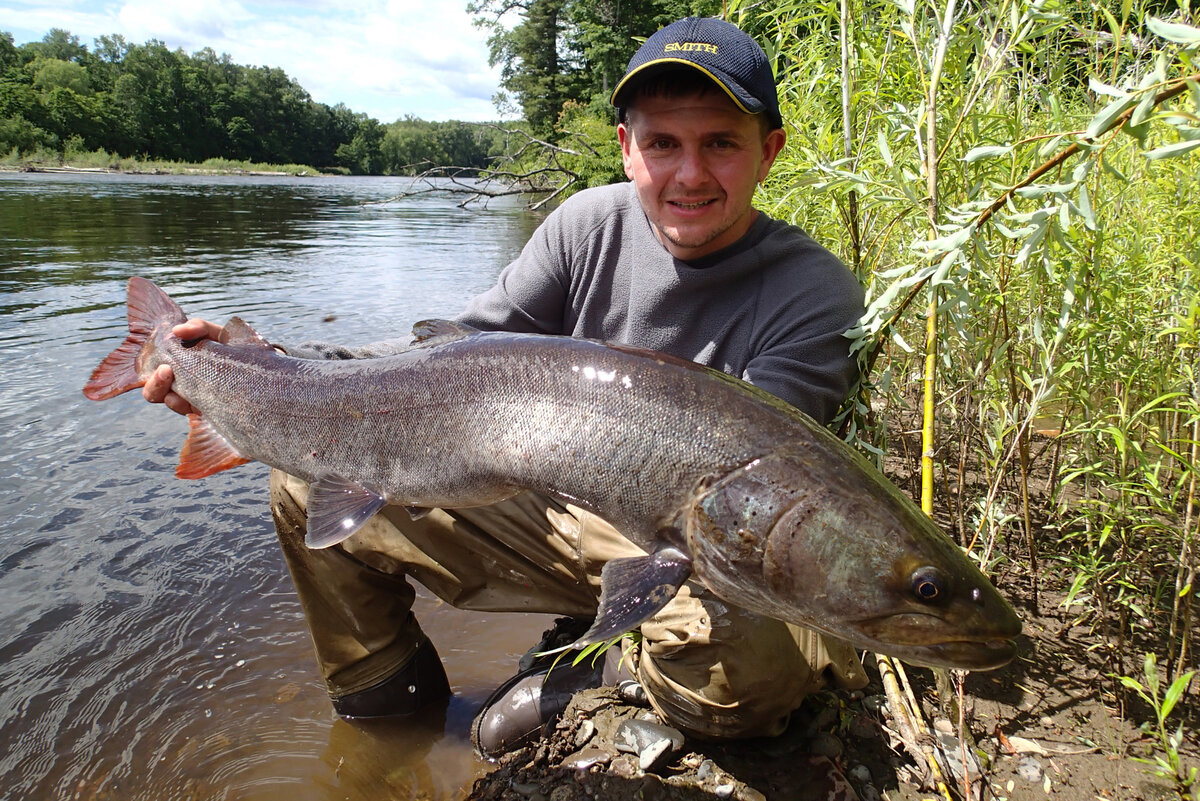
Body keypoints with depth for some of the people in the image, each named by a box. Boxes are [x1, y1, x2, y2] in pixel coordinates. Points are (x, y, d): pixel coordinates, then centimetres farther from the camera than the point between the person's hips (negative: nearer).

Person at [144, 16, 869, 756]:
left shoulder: (815, 295, -16)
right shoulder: (591, 224, -4)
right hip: (558, 519, 4)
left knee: (756, 664, -39)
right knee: (314, 480, -1)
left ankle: (584, 678, -3)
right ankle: (387, 695, 20)